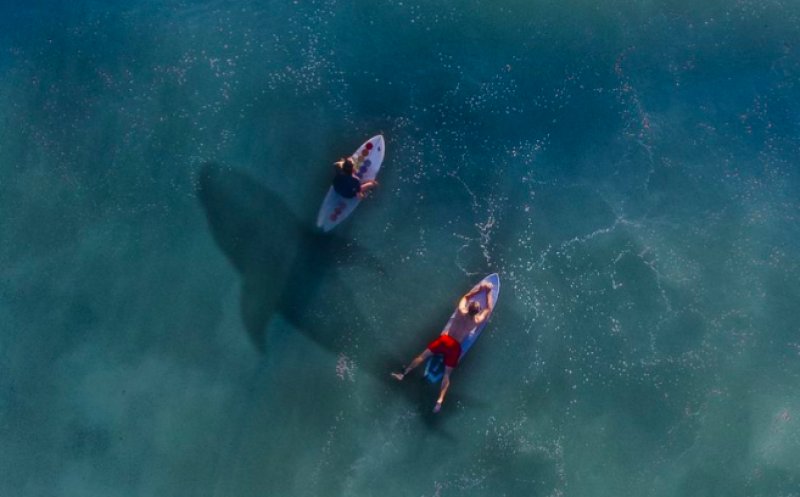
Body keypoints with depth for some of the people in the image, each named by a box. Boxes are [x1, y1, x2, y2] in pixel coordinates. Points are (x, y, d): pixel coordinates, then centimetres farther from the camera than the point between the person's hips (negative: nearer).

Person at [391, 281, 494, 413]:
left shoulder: (461, 312, -9)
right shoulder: (477, 321, -11)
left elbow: (466, 296, 12)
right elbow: (488, 309, 8)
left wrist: (479, 288, 12)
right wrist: (489, 292, 14)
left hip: (445, 339, 1)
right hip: (455, 347, -1)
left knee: (423, 355, 9)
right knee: (447, 374, 0)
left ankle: (403, 373, 6)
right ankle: (440, 401, -13)